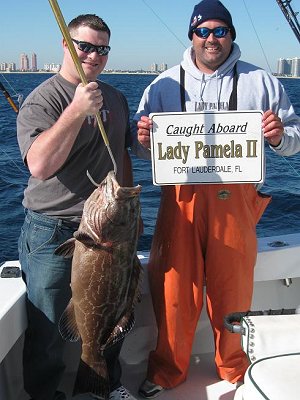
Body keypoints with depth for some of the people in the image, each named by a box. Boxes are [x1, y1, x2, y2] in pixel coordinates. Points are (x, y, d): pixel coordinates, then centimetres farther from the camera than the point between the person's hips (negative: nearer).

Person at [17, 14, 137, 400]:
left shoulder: (115, 98, 9)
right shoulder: (42, 99, -13)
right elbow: (39, 166, -28)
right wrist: (77, 111, -34)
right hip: (53, 233, -6)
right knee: (47, 329, 8)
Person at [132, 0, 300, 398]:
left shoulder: (261, 82, 8)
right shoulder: (165, 85, 11)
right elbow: (141, 147, 13)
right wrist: (143, 140, -10)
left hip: (236, 198, 0)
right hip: (180, 198, 1)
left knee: (233, 287, 9)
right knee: (174, 286, 5)